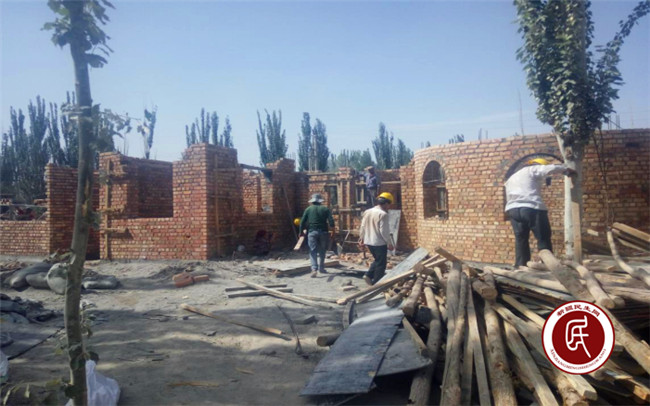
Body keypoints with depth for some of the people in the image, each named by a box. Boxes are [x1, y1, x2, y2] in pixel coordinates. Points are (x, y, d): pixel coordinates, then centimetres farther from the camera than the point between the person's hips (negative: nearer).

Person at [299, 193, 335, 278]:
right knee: (322, 251, 15)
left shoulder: (308, 209, 4)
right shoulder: (325, 209, 4)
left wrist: (302, 230, 12)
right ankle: (321, 268, 21)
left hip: (312, 232, -1)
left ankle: (314, 268, -18)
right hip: (323, 232, 1)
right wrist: (332, 230, 9)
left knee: (313, 251, -2)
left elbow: (302, 221, 1)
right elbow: (331, 221, -4)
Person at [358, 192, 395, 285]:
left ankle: (368, 275, 11)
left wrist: (361, 240, 19)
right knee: (381, 264, 6)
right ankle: (376, 283, 10)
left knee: (377, 261, 24)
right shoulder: (383, 214, -17)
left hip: (369, 242, 8)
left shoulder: (367, 212, 6)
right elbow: (384, 231, -18)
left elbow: (362, 228, 10)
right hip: (380, 243, -7)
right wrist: (389, 243, -9)